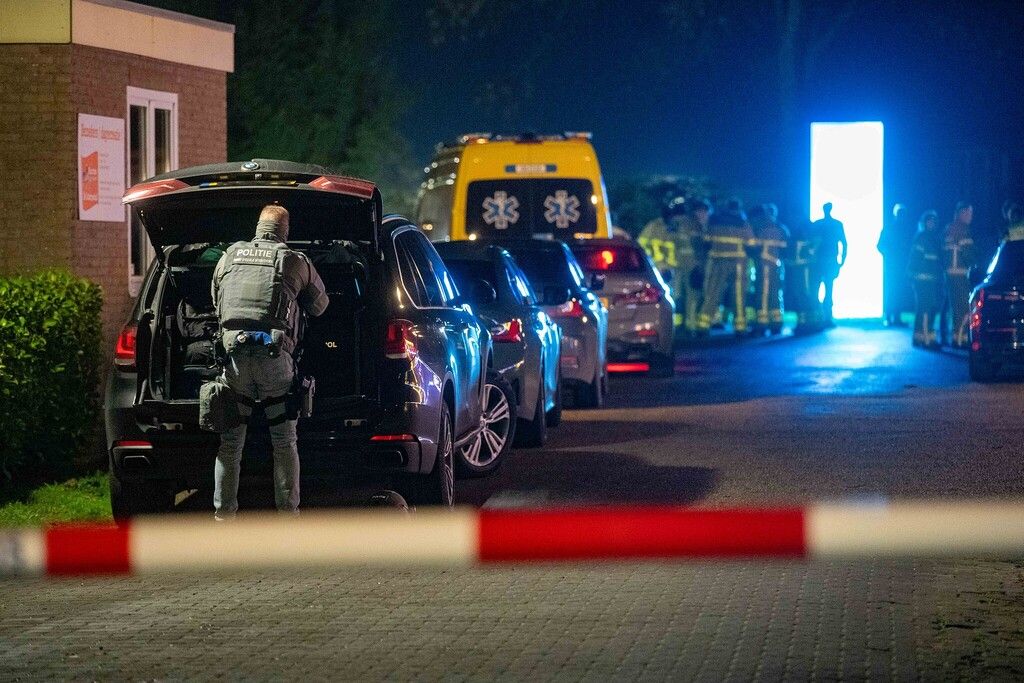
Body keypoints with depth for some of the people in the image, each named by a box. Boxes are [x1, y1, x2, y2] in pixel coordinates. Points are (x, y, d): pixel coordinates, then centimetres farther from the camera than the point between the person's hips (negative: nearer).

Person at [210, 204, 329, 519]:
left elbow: (216, 301, 26)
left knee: (230, 441, 8)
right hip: (275, 356, -2)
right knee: (284, 441, 6)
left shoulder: (230, 256, 15)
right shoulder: (296, 262, 8)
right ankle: (288, 512, 4)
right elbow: (319, 305, 21)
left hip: (233, 352, 2)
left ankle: (224, 512, 6)